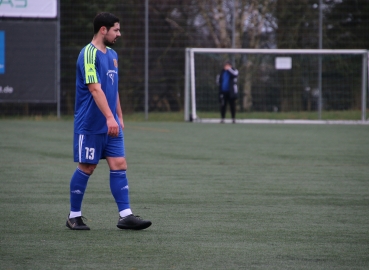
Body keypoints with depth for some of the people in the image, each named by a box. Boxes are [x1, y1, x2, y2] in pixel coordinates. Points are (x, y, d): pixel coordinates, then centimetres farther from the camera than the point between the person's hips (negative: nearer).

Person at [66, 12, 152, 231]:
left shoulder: (112, 55, 13)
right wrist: (110, 117, -31)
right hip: (90, 124, -8)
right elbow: (95, 89, -23)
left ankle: (126, 215, -3)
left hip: (111, 124, 8)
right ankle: (74, 216, 12)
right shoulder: (89, 55, -15)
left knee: (119, 165, -1)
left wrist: (120, 117, 19)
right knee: (87, 167, 0)